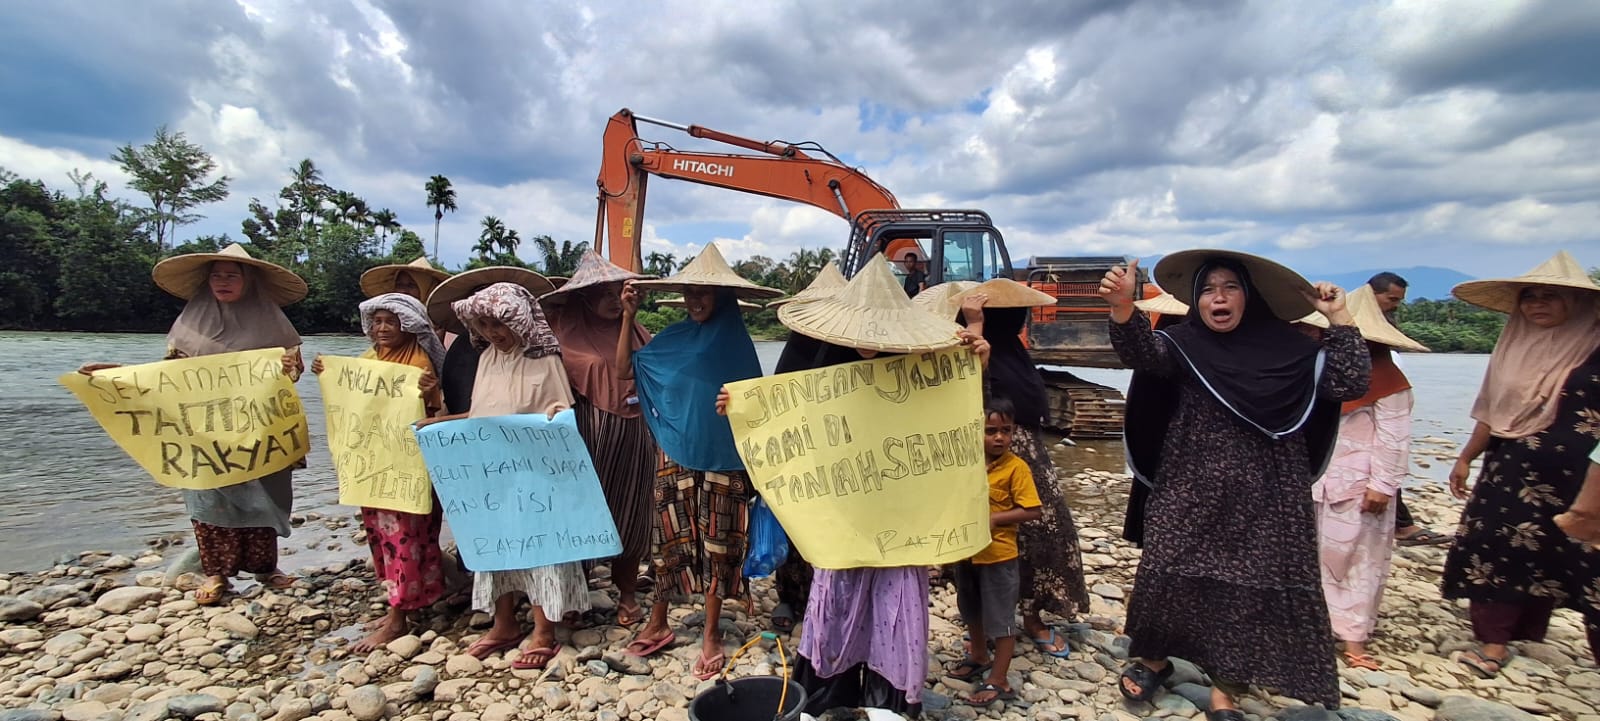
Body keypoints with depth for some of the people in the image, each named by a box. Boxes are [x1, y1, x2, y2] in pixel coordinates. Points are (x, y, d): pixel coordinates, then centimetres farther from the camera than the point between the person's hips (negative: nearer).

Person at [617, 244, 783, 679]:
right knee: (670, 541, 10)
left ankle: (711, 635, 21)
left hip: (723, 463, -1)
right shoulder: (674, 338, 2)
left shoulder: (736, 341, -2)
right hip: (676, 460, 2)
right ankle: (657, 625, 28)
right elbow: (624, 371, 2)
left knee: (717, 547, 6)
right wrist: (629, 316, -3)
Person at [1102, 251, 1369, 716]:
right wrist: (1123, 308, -43)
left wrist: (1339, 319, -8)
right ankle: (1154, 659, 28)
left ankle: (1225, 687, 25)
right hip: (1188, 491, -1)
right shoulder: (1183, 343, -2)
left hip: (1262, 496, 1)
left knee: (1248, 587, 7)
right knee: (1166, 576, 2)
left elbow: (1349, 384, -4)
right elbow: (1143, 353, -23)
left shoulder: (1286, 347, 3)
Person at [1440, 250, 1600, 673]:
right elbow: (1493, 412, 14)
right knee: (1504, 551, 5)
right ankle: (1494, 642, 16)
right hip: (1513, 472, 4)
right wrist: (1466, 458, 15)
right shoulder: (1513, 347, 8)